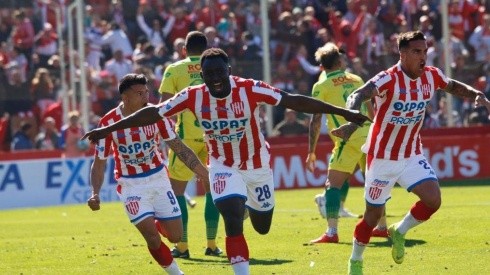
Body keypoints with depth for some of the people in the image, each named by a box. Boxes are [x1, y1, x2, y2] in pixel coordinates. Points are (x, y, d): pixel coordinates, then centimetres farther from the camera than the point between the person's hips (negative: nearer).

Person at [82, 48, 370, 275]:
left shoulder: (250, 89, -24)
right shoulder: (193, 96, -19)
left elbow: (294, 101, -24)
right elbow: (153, 113, -12)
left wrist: (343, 112, -24)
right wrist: (108, 130, -11)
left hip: (257, 164, 0)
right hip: (223, 166, 0)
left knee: (262, 227, 15)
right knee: (234, 222, -19)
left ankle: (250, 204, 52)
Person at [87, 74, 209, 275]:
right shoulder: (109, 123, -19)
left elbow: (180, 148, -3)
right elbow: (99, 164, -9)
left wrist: (207, 175, -8)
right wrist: (95, 194, -24)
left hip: (158, 178, 3)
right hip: (131, 185, -3)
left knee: (175, 236, 3)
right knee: (153, 238, -15)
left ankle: (157, 224, 37)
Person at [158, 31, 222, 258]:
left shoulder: (174, 70, 4)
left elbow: (164, 105, -4)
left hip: (187, 134, -3)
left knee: (176, 189, 6)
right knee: (211, 188, 16)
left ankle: (182, 246, 0)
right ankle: (211, 244, 13)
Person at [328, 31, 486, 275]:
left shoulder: (431, 76, -5)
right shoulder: (389, 79, -24)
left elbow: (454, 87, 16)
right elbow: (358, 96, -40)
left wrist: (476, 94, -4)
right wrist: (352, 121, -61)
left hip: (412, 155, 5)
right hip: (383, 156, -5)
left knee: (433, 199, -15)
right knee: (374, 213, 4)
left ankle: (399, 232, 13)